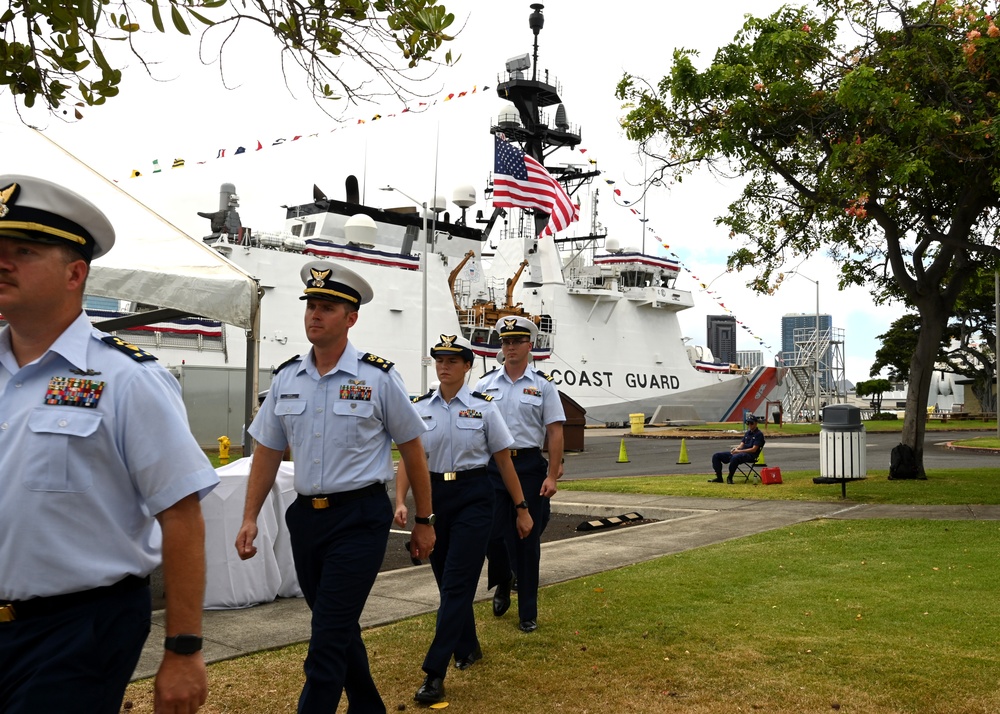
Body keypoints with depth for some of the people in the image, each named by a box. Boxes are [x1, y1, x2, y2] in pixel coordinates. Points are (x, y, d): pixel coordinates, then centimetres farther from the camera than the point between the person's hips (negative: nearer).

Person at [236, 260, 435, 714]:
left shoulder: (378, 377, -7)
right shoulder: (286, 378, 5)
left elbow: (412, 450, -1)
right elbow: (267, 452, 11)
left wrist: (424, 521, 2)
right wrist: (250, 519, 5)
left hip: (360, 518, -5)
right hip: (306, 516, 5)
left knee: (328, 638, -7)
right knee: (341, 629, 18)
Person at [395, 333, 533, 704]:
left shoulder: (483, 407, -3)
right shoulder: (420, 408, 3)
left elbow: (504, 461, 2)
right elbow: (408, 460, 3)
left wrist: (521, 508, 5)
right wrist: (401, 501, -12)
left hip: (473, 497, -3)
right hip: (433, 494, 3)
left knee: (457, 583, -8)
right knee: (447, 581, 14)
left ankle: (434, 673, -6)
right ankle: (467, 647, 37)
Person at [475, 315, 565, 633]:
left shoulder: (543, 385, 0)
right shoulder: (485, 384, 6)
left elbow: (555, 432, -2)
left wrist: (552, 476, -8)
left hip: (529, 467, -2)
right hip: (492, 466, 2)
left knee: (527, 539, 4)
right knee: (492, 534, 1)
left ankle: (528, 613, 15)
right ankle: (502, 585, 33)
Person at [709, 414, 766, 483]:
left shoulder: (759, 434, -4)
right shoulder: (747, 433, 22)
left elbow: (754, 449, -13)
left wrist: (739, 451, -16)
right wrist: (736, 448, -5)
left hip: (750, 455, -9)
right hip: (741, 452, 9)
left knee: (735, 457, -43)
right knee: (716, 456, -3)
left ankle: (730, 478, -27)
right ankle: (719, 477, -6)